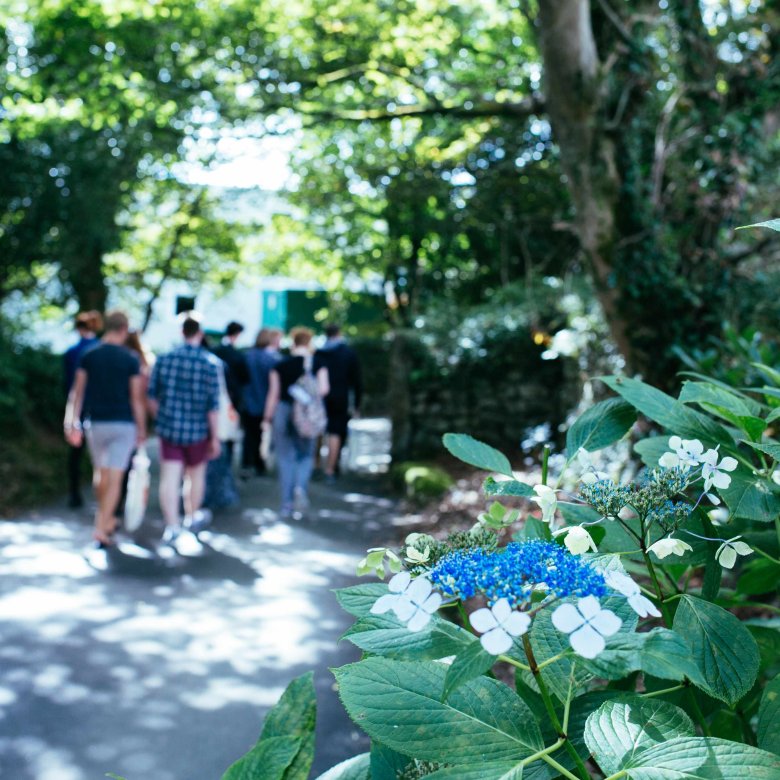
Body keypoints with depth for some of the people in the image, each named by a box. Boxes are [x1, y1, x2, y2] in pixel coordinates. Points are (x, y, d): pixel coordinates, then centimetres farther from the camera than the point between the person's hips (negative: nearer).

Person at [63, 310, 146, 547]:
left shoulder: (88, 356, 0)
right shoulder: (131, 360, -6)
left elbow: (77, 392, 0)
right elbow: (137, 398, -6)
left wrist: (72, 423, 5)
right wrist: (141, 429, 2)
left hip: (96, 423, 3)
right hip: (123, 425, -3)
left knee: (101, 473, 21)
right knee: (115, 479, -2)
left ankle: (107, 520, 33)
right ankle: (101, 528, -9)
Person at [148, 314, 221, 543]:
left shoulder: (164, 359, -2)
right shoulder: (209, 364, -10)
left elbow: (152, 397, 4)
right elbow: (212, 406, -10)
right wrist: (215, 437, -2)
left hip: (168, 428, 1)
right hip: (197, 430, -1)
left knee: (169, 478, 0)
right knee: (196, 474, 19)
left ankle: (172, 525, -8)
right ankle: (191, 517, 35)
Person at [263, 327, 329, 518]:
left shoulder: (280, 366, -2)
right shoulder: (317, 363, -1)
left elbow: (274, 394, -2)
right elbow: (324, 389, -10)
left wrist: (267, 418, 7)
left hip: (283, 411, 0)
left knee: (286, 458, 7)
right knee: (306, 455, 16)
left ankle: (287, 504, 9)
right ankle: (301, 487, -10)